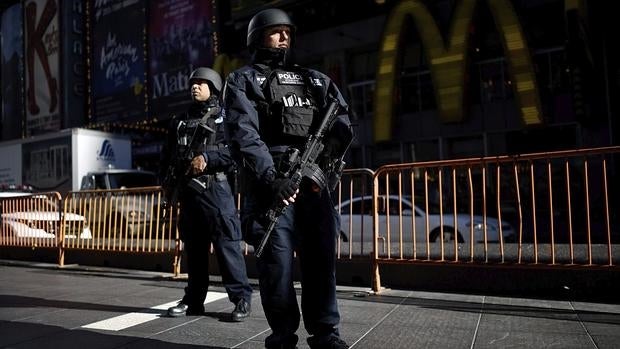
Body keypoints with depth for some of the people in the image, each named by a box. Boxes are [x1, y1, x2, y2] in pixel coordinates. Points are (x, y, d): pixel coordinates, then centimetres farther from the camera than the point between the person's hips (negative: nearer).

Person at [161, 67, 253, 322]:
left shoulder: (224, 117, 4)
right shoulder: (180, 121, 22)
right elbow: (168, 156, 23)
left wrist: (207, 157, -16)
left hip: (215, 188, -6)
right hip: (187, 189, 6)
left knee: (226, 244, -8)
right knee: (193, 246, 10)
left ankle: (242, 298, -1)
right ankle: (194, 300, 18)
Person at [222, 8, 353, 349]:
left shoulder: (314, 80, 24)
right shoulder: (242, 81, 11)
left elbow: (342, 123, 11)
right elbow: (242, 134, -6)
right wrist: (270, 178, -19)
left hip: (313, 181, 4)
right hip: (271, 182, -3)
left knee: (321, 259, 4)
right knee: (277, 262, -3)